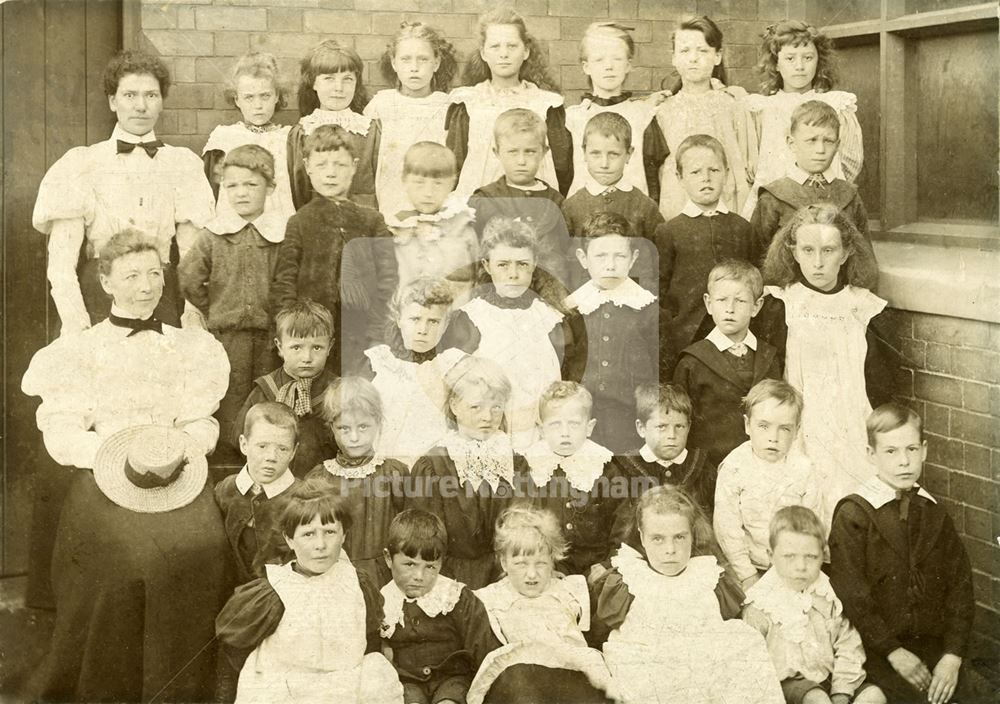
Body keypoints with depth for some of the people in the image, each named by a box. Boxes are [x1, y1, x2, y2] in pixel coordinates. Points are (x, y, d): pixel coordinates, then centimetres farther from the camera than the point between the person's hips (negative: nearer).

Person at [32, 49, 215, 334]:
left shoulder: (183, 164, 8)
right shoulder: (81, 164, 3)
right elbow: (60, 267, -2)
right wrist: (78, 331, -13)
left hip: (164, 308, 1)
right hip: (97, 303, -1)